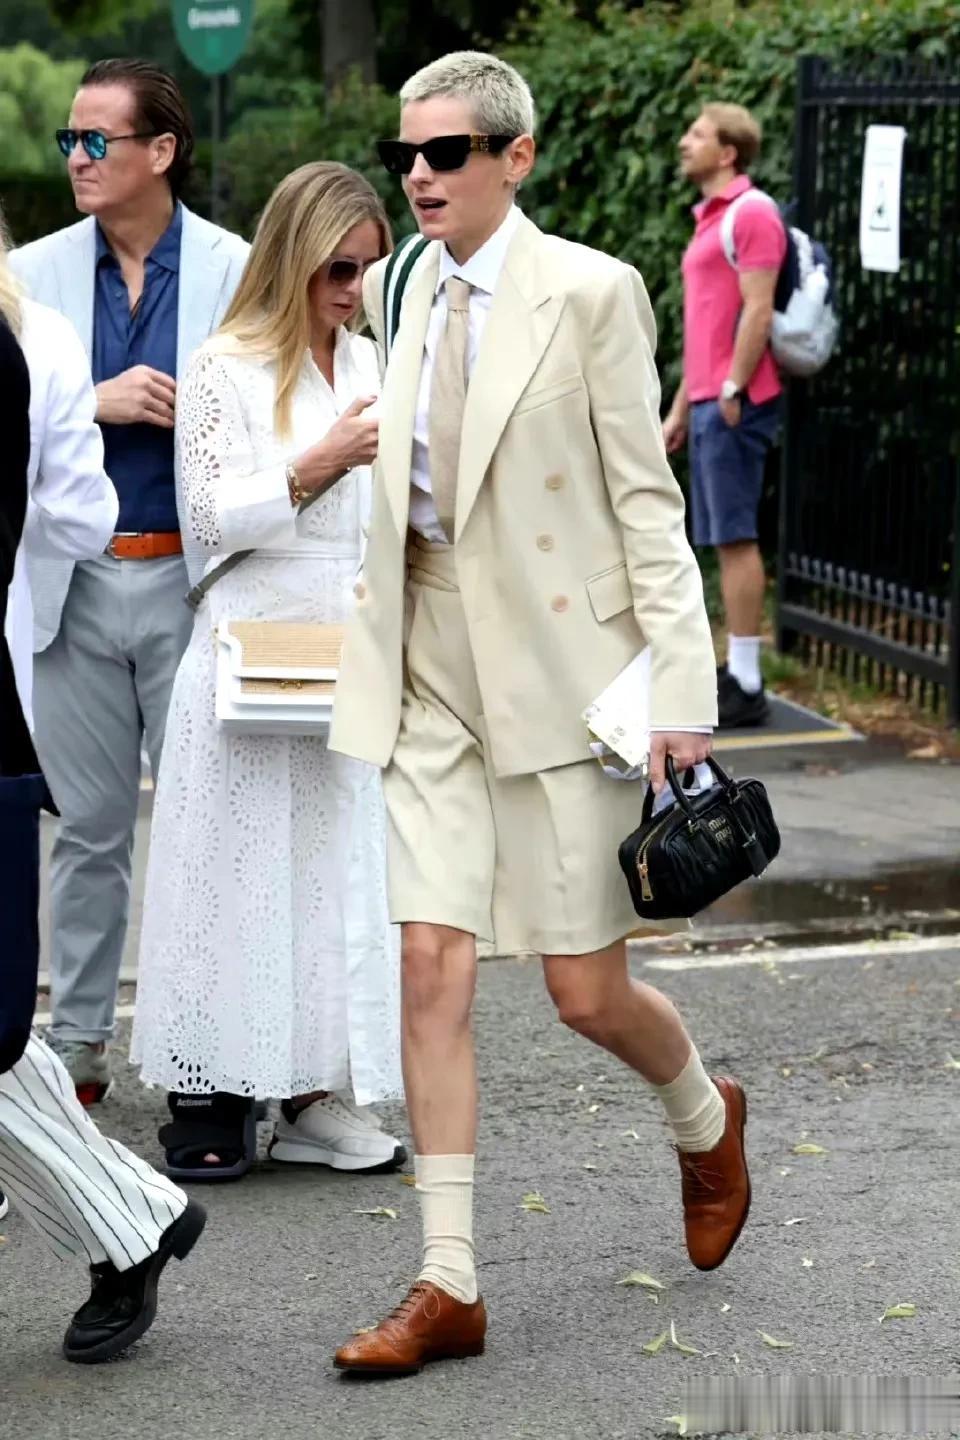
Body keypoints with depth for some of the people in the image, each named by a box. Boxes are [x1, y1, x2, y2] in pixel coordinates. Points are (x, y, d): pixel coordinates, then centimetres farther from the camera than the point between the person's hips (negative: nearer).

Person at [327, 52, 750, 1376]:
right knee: (432, 969, -1)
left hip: (559, 660, -4)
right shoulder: (389, 294, 8)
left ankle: (708, 1120, 36)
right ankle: (449, 1288, 6)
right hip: (432, 669, 5)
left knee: (585, 991, 3)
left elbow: (646, 497, -8)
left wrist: (682, 687, -13)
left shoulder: (591, 293, -7)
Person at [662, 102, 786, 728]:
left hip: (735, 404, -10)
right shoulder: (710, 219, 20)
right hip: (708, 402, 10)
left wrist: (731, 394, -18)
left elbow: (757, 312, -16)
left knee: (735, 538, -8)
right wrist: (682, 408, 22)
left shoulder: (751, 214, -10)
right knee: (725, 540, 10)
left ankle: (746, 686, -6)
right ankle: (736, 675, 13)